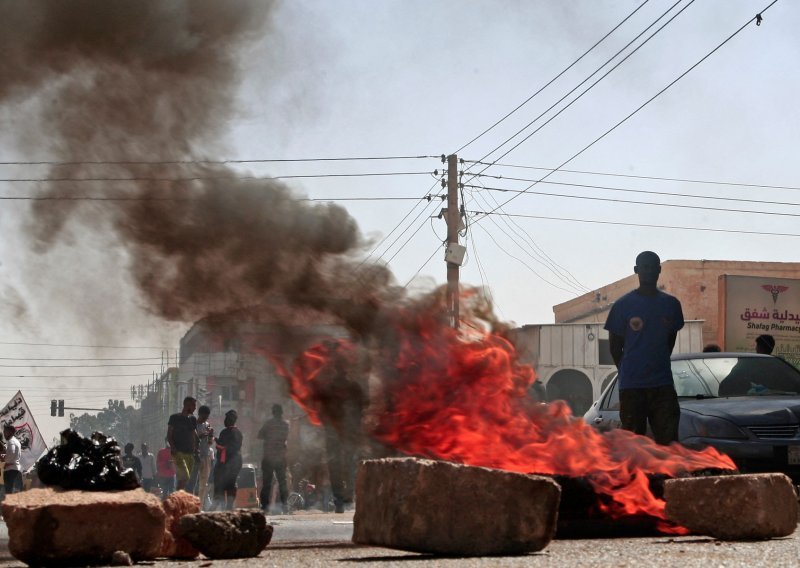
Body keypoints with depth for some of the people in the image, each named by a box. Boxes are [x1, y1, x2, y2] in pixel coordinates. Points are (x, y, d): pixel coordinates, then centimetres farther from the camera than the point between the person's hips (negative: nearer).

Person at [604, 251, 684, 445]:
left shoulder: (671, 304, 7)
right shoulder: (623, 305, -2)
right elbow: (615, 345, 6)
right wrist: (628, 372, 10)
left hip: (663, 385, 2)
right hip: (631, 385, -2)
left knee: (668, 439, -4)